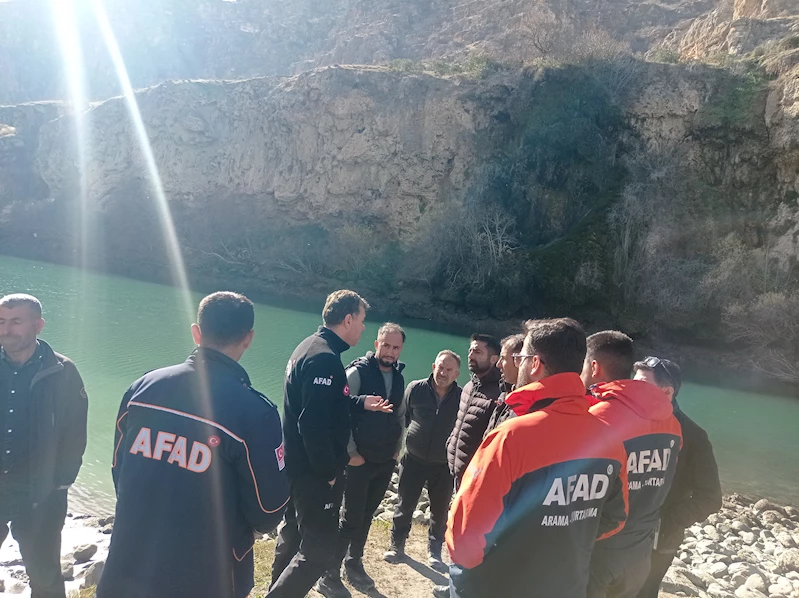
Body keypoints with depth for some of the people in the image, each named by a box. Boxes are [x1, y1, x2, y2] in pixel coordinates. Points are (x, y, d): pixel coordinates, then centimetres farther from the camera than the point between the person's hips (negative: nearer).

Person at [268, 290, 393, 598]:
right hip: (314, 471, -11)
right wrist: (329, 473, -20)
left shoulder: (311, 346, 8)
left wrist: (361, 402, 14)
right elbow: (314, 425, -29)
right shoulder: (325, 358, -25)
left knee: (294, 532, 24)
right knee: (319, 548, -3)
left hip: (299, 465, 11)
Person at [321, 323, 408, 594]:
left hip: (386, 462, 6)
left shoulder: (399, 378, 7)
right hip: (360, 460, -5)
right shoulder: (358, 372, -13)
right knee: (352, 517, 0)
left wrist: (397, 448, 9)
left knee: (366, 515, 16)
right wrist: (350, 453, -15)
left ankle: (354, 564, 32)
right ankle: (330, 572, 16)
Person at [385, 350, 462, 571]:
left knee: (440, 510, 12)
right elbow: (401, 419, 2)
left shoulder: (461, 397, -7)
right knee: (404, 505, 10)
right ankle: (396, 546, 27)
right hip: (414, 459, 0)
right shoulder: (415, 389, -6)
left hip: (444, 465, 0)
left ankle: (434, 552, 29)